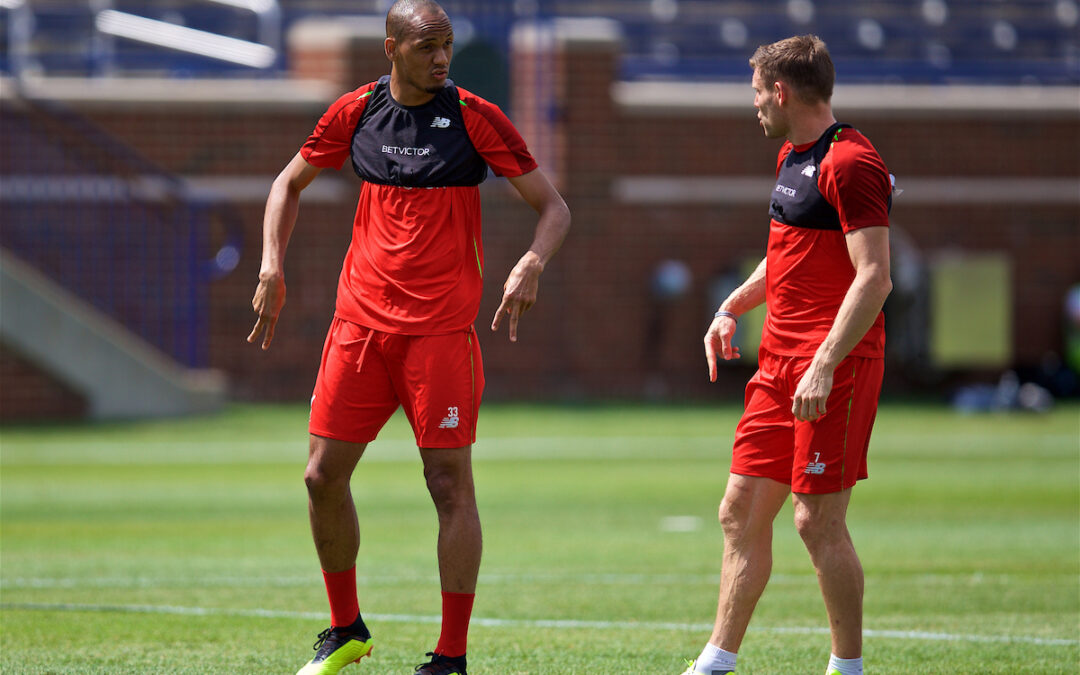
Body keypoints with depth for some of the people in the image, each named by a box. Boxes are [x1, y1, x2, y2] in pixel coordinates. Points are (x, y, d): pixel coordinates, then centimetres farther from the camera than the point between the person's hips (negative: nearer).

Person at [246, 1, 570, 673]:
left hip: (442, 329, -4)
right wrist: (272, 266, 6)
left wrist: (532, 265, -22)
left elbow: (554, 206, -2)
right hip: (360, 321, 4)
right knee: (324, 475, 4)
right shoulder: (355, 113, 5)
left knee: (450, 481, -6)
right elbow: (290, 183, 20)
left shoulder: (475, 118, -5)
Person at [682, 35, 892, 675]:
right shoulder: (793, 159, 17)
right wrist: (732, 307, 18)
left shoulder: (850, 163, -15)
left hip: (835, 365, -10)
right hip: (780, 360, 10)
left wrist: (825, 365, -26)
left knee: (819, 520, -8)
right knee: (742, 512, 7)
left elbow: (874, 277, -21)